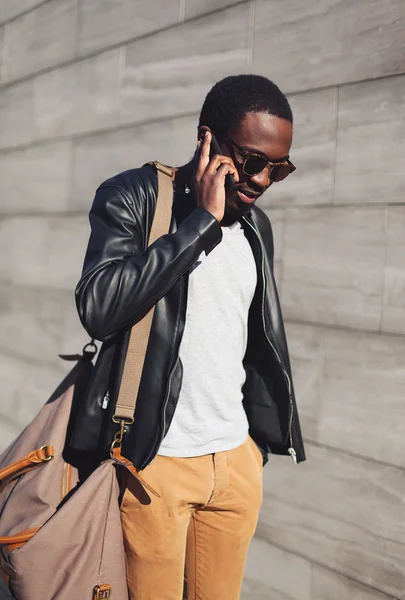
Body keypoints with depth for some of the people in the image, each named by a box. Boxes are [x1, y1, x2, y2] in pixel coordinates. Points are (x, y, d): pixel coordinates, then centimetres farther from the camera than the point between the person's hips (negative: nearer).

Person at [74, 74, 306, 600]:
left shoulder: (255, 224, 11)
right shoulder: (132, 196, -8)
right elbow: (98, 309, -24)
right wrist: (203, 220, -20)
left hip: (237, 458, 6)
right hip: (154, 459, -5)